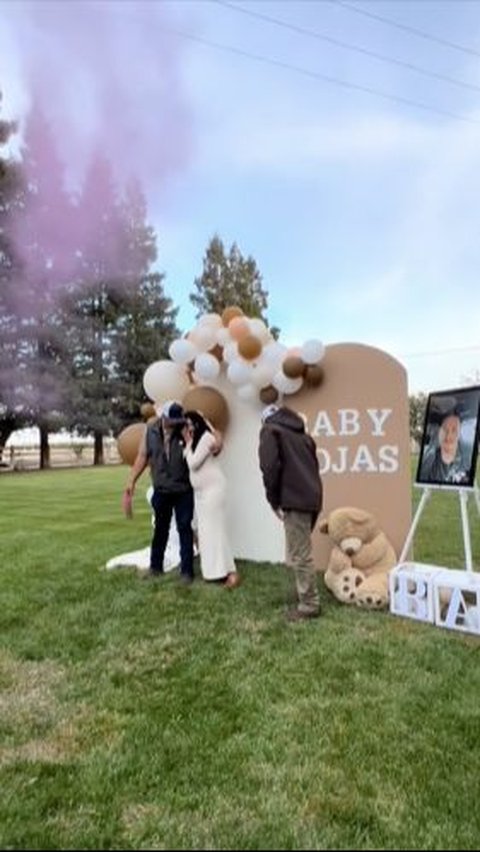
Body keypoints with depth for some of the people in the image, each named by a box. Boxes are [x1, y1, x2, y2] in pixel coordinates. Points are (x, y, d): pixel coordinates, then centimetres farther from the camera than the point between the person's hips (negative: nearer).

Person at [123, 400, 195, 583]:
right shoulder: (151, 430, -6)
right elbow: (143, 456, 0)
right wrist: (131, 482, -1)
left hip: (184, 490, -2)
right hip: (161, 490, 2)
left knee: (185, 529, 3)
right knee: (160, 528, 16)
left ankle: (186, 570, 14)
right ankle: (155, 566, 32)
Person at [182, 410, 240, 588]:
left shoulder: (206, 437, -13)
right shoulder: (196, 440, 14)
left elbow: (193, 463, -16)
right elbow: (188, 463, 5)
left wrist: (188, 443, -7)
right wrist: (188, 443, 0)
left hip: (213, 489, -9)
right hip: (200, 491, 9)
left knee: (214, 529, -11)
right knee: (205, 530, 9)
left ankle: (230, 572, -9)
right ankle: (212, 569, 15)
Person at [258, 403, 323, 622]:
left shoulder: (270, 431, 3)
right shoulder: (301, 434, 25)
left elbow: (270, 467, -11)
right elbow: (313, 467, 18)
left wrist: (274, 500, -4)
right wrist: (313, 498, 16)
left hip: (295, 501, -8)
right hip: (311, 498, 8)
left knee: (299, 556, 0)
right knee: (301, 554, 19)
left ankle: (309, 606, 7)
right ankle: (306, 599, 28)